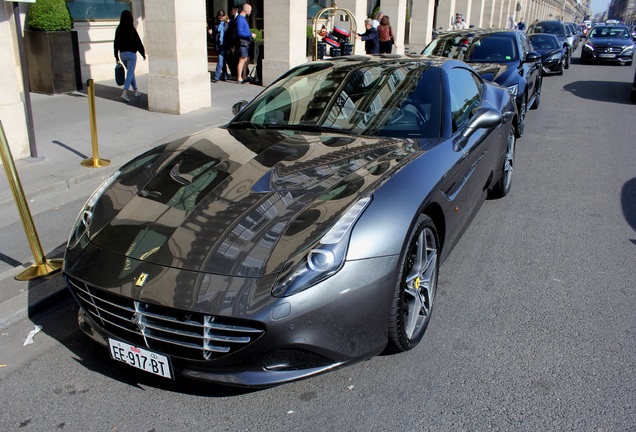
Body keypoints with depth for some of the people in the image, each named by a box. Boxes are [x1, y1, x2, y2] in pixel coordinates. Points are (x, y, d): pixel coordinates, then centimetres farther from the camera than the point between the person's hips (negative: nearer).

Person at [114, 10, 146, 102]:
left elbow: (115, 44, 6)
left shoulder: (118, 29, 2)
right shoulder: (131, 29, -12)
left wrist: (116, 56, 13)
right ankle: (124, 93, -18)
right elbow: (138, 42, -9)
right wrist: (143, 53, 2)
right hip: (131, 53, -6)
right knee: (130, 74, -4)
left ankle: (136, 91, 27)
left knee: (130, 72, 21)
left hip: (122, 54, 6)